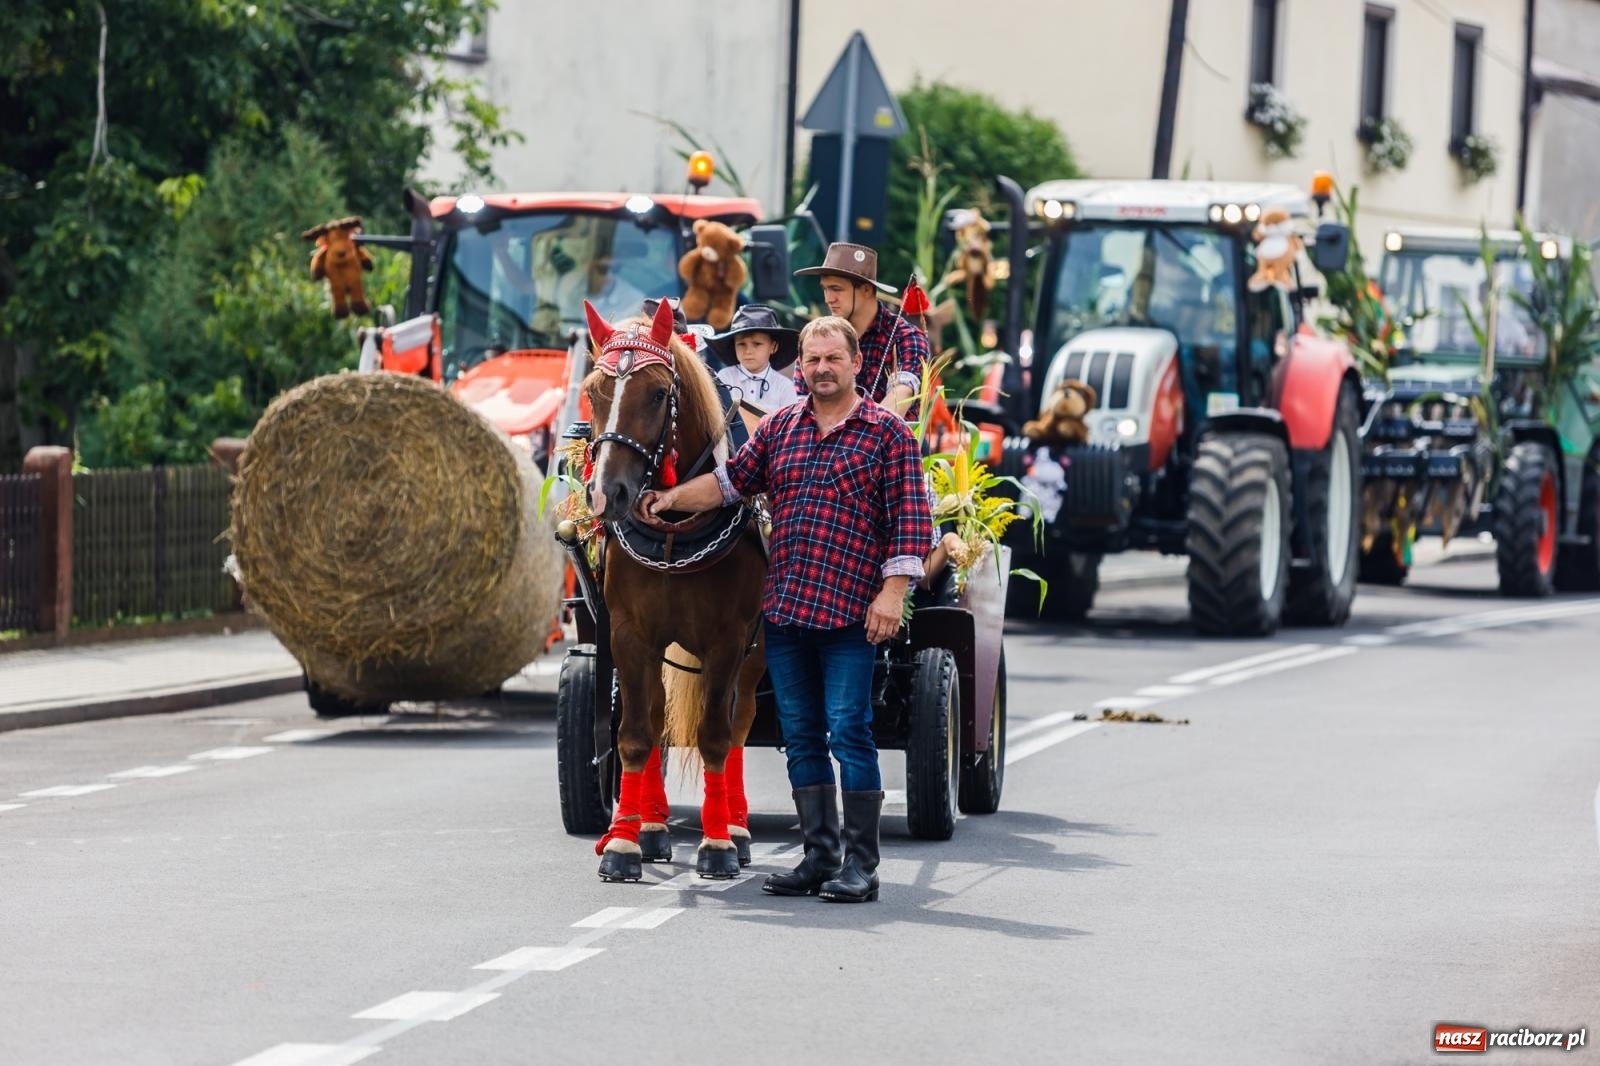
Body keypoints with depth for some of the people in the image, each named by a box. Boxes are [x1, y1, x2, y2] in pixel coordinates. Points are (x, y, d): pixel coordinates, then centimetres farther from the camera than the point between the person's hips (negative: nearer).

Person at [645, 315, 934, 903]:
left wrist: (892, 592, -13)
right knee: (801, 736, 9)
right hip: (783, 608, 5)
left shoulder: (887, 432, -2)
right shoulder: (780, 427, 13)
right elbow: (731, 480, 18)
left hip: (849, 612, -5)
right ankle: (819, 855, 16)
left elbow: (910, 518, -6)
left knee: (849, 732, -7)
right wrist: (673, 498, 5)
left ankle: (860, 864, -2)